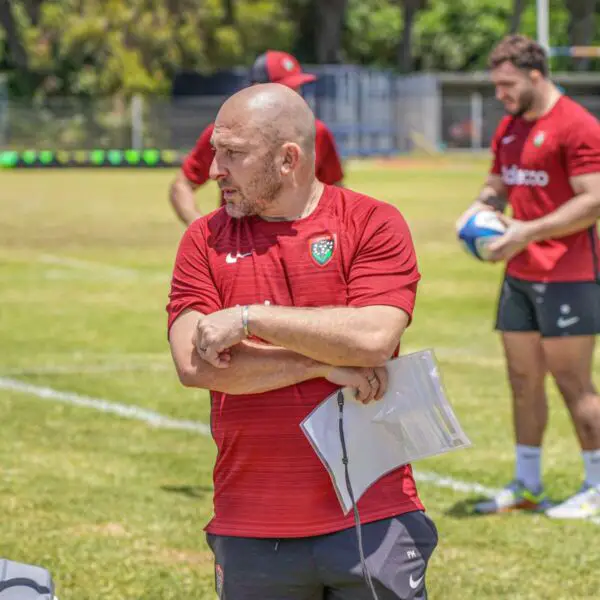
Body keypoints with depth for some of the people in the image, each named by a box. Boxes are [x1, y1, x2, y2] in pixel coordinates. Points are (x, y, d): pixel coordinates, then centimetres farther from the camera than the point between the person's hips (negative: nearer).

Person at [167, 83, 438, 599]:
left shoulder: (373, 224, 0)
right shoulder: (204, 240, 7)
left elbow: (375, 338, -16)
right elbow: (194, 365, -6)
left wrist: (249, 318, -12)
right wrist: (325, 365, -11)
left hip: (372, 522, -2)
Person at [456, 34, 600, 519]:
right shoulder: (509, 130, 14)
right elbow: (498, 185, 24)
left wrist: (528, 232, -21)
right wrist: (479, 210, 1)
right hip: (520, 275, 8)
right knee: (524, 380, 10)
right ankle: (527, 486, 18)